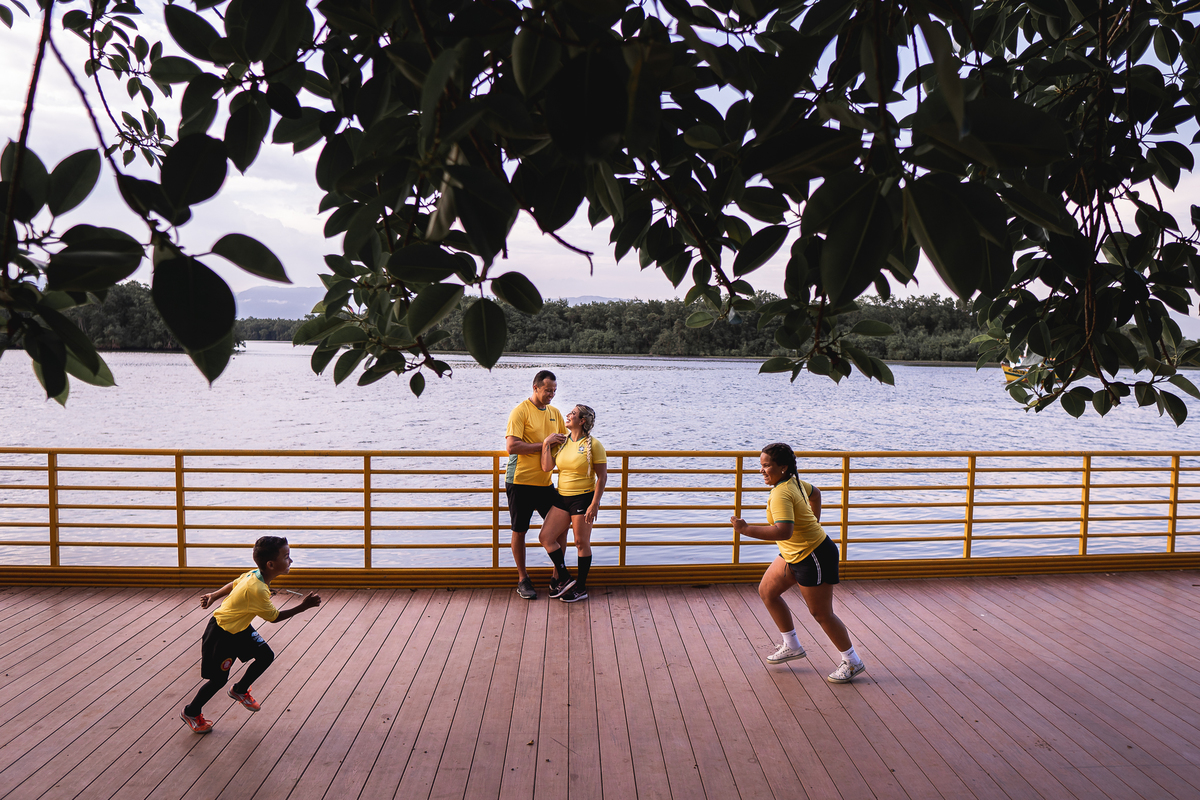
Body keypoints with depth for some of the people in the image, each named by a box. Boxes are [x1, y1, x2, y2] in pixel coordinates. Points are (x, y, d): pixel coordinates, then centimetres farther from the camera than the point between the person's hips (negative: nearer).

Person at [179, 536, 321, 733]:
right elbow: (274, 617, -25)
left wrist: (213, 596, 24)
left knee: (266, 655, 7)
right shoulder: (257, 590, -37)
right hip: (221, 634, -9)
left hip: (239, 627, 9)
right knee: (219, 679, 6)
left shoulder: (255, 574, -10)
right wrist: (304, 606, -25)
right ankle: (191, 713, 30)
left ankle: (239, 690, 30)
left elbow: (233, 584, 8)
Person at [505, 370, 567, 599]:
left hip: (544, 481, 6)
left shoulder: (554, 413, 11)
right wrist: (544, 444, -19)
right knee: (519, 531, 4)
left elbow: (563, 441, 22)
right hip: (520, 481, -6)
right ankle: (523, 580, 19)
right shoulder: (520, 411, -10)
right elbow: (511, 447, -18)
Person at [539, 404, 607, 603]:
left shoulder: (593, 444, -9)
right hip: (562, 498, 6)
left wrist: (595, 504, -16)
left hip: (583, 498, -6)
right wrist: (546, 444, -6)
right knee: (546, 537, 1)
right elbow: (547, 467, 0)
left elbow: (602, 477, -10)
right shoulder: (561, 442, 8)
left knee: (581, 543, 2)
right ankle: (564, 579, 15)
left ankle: (581, 588, 16)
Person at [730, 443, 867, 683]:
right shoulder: (793, 481, 2)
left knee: (822, 614, 4)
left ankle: (852, 661, 23)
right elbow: (815, 493, 22)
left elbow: (784, 531, -41)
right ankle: (792, 646, 25)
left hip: (814, 557, -10)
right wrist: (813, 523, 27)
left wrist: (746, 530, -38)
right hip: (794, 554, 10)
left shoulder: (781, 494, -28)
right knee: (767, 592, 13)